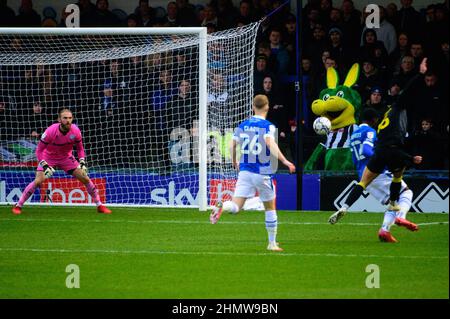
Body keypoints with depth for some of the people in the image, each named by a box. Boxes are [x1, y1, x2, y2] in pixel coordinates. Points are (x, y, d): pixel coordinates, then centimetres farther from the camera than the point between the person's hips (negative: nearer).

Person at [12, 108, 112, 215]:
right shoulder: (51, 131, -29)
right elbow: (39, 150, -21)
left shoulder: (75, 131, -19)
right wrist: (45, 166, -32)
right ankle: (18, 205, -6)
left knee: (85, 179, -6)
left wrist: (82, 163, -15)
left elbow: (80, 148, -1)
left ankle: (100, 205, 8)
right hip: (48, 158, -3)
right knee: (38, 181, -20)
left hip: (66, 158, 3)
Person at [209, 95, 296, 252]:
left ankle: (221, 207, -39)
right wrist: (284, 161, -30)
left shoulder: (243, 125, 7)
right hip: (262, 173, -3)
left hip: (244, 171, 3)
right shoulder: (268, 126, -7)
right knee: (270, 208, 15)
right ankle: (272, 243, 20)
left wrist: (235, 163, 26)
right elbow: (270, 143, -25)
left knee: (235, 206, -4)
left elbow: (233, 146, 8)